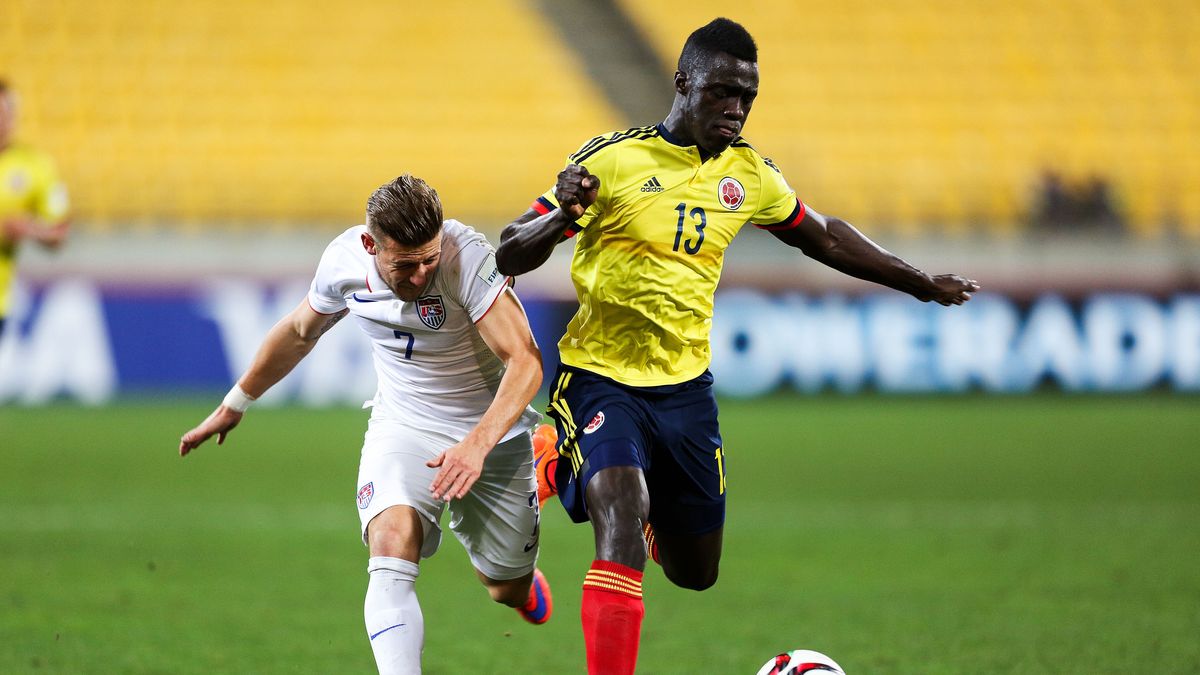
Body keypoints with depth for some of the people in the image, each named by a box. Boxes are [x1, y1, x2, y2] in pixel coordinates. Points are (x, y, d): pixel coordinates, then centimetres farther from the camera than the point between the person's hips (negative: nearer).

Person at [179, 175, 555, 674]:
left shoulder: (467, 257, -30)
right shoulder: (344, 261, -14)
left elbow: (525, 361, -31)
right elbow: (299, 333, 8)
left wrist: (478, 444, -45)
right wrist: (234, 405, 18)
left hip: (492, 429, -2)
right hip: (402, 425, 2)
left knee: (509, 592, 10)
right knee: (392, 542, -28)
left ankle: (519, 571, 49)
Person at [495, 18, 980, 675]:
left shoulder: (749, 173, 3)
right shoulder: (612, 159, -12)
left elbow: (823, 237, 22)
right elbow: (509, 256, -12)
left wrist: (923, 284, 27)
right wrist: (562, 218, -33)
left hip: (686, 387, 5)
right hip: (600, 379, -5)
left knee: (696, 572, 12)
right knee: (621, 528, -29)